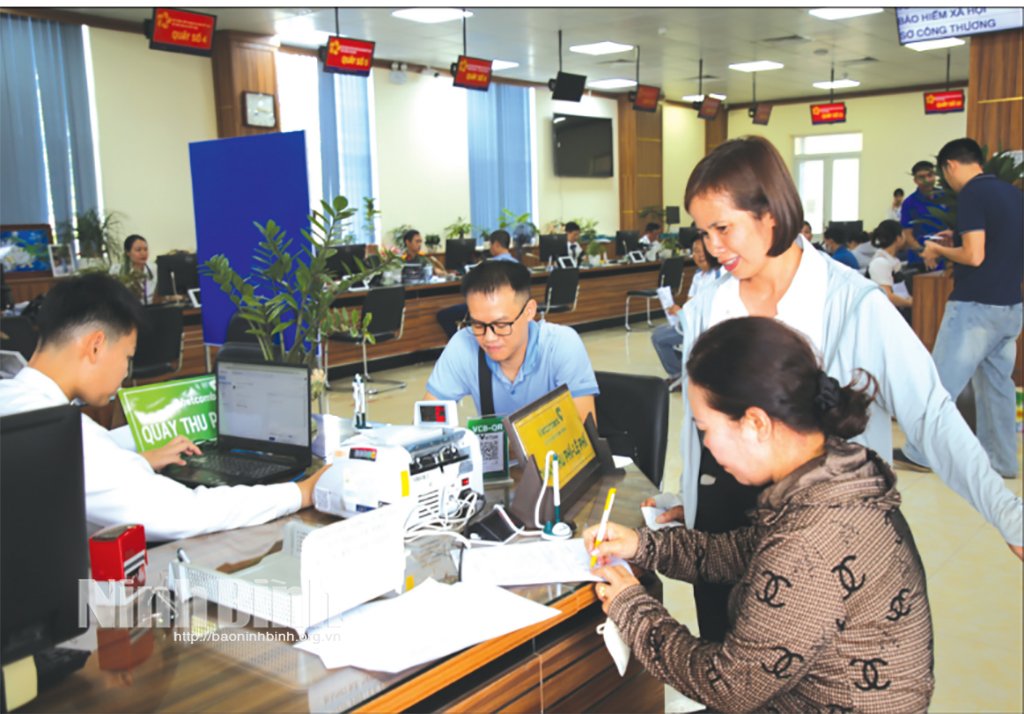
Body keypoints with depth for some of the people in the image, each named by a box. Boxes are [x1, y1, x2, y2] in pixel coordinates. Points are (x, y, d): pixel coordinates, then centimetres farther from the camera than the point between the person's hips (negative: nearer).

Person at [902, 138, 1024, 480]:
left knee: (941, 382, 1)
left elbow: (974, 255, -20)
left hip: (976, 306, -8)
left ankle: (924, 452, 8)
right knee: (997, 383, 14)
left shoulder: (972, 193, -13)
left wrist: (939, 250, -2)